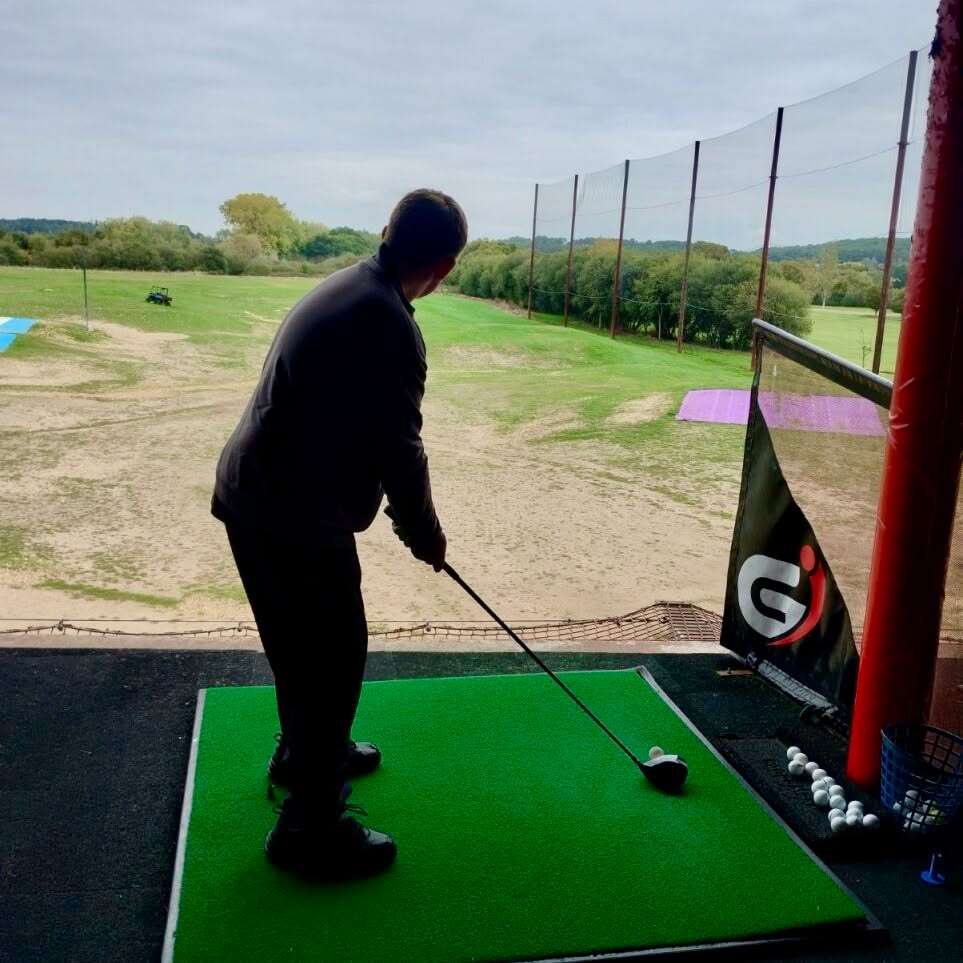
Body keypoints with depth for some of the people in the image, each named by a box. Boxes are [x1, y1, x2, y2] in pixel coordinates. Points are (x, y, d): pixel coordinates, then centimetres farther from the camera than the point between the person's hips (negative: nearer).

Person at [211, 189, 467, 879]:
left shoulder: (347, 289, 9)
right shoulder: (389, 325, -22)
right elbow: (399, 450, -18)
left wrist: (411, 525, 16)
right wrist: (426, 537, -1)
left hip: (259, 496, 10)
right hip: (293, 515, -10)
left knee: (305, 645, 25)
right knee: (334, 658, 1)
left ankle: (304, 751, 45)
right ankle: (311, 827, 13)